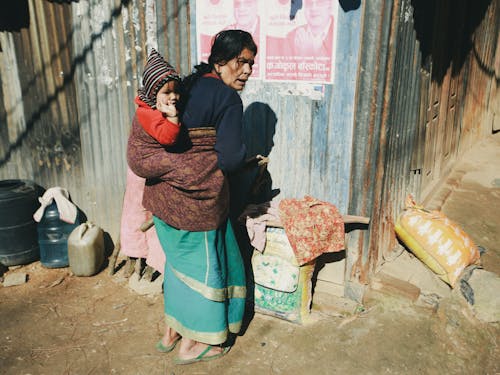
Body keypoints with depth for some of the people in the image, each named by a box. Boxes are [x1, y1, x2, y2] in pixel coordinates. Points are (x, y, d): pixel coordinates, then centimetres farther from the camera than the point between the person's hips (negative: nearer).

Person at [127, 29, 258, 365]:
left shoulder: (188, 84, 10)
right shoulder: (229, 100, -15)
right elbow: (230, 160, -18)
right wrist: (245, 154, 3)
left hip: (164, 191, 8)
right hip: (197, 198, -8)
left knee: (179, 259, 23)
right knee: (203, 264, 10)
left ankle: (171, 332, 39)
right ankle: (191, 345, 28)